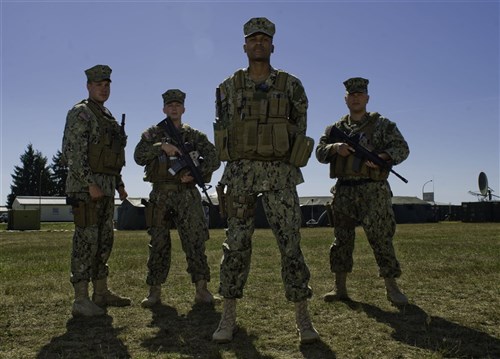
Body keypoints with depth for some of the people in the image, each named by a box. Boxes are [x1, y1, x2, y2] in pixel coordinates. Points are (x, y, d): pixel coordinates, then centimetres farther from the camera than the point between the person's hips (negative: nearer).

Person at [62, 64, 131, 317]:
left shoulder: (107, 116, 20)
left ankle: (101, 292, 20)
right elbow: (72, 151, -16)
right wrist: (89, 183, -22)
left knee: (104, 242, 11)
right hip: (86, 187, -9)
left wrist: (119, 183, 19)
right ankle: (81, 300, -3)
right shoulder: (80, 113, -7)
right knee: (86, 241, -8)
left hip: (106, 187, 9)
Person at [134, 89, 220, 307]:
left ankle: (201, 289, -1)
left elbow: (214, 159, 3)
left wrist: (196, 173, -12)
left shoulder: (195, 136, 11)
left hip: (187, 194, 0)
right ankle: (154, 291, 10)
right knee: (158, 244, 3)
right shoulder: (153, 134, 12)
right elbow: (139, 157, -3)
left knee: (195, 240, -6)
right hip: (160, 194, 1)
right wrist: (161, 146, -16)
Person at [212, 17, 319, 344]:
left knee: (291, 244, -2)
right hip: (241, 173, 1)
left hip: (279, 174, -1)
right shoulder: (229, 87, 9)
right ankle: (229, 318, 11)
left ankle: (303, 319, 7)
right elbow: (224, 131, 12)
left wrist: (280, 163, 5)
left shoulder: (291, 85, 6)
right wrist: (244, 165, 7)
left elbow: (299, 130, 9)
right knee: (237, 245, 2)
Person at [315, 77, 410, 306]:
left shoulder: (382, 124, 6)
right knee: (341, 239, 6)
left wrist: (382, 157, -19)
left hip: (373, 191, -3)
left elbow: (402, 148, 0)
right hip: (344, 191, 3)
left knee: (381, 237, -5)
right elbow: (320, 152, 7)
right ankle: (340, 287, 14)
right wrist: (336, 147, -14)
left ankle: (392, 288, 6)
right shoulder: (336, 128, 15)